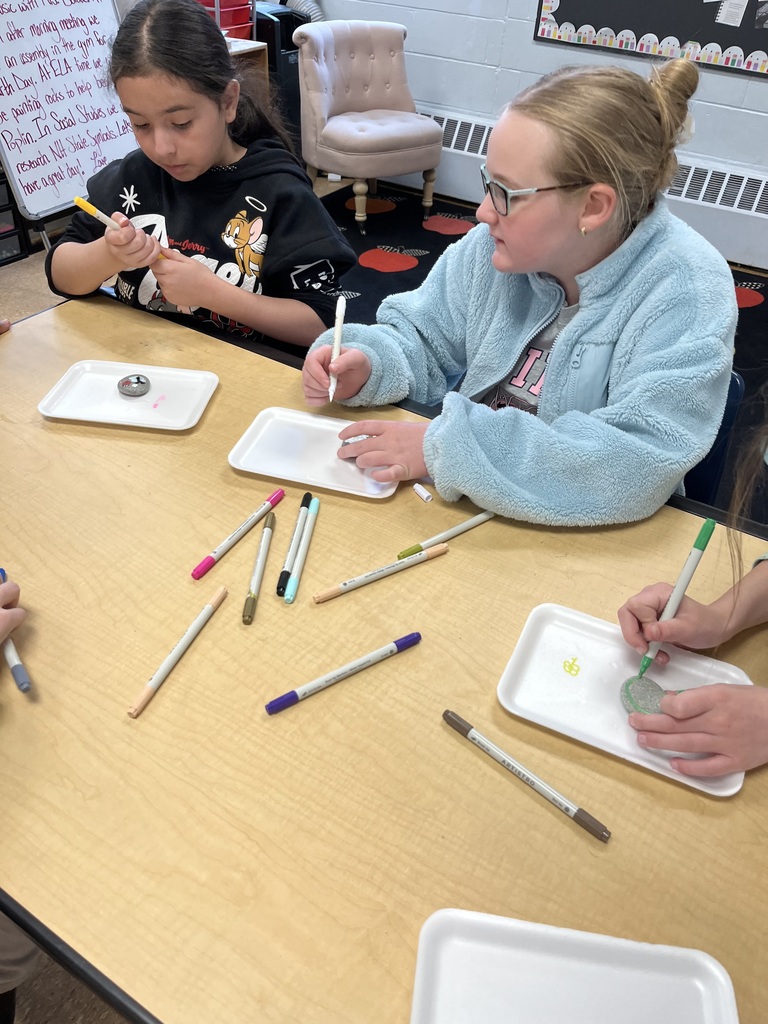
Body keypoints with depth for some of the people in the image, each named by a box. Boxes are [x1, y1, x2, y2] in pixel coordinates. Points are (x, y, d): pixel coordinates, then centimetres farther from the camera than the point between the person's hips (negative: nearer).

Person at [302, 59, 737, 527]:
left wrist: (445, 444, -27)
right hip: (454, 508, 4)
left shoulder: (686, 293, -18)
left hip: (581, 545, -3)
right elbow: (422, 341, 9)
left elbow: (636, 465, -28)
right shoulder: (495, 246, -3)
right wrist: (367, 365, -14)